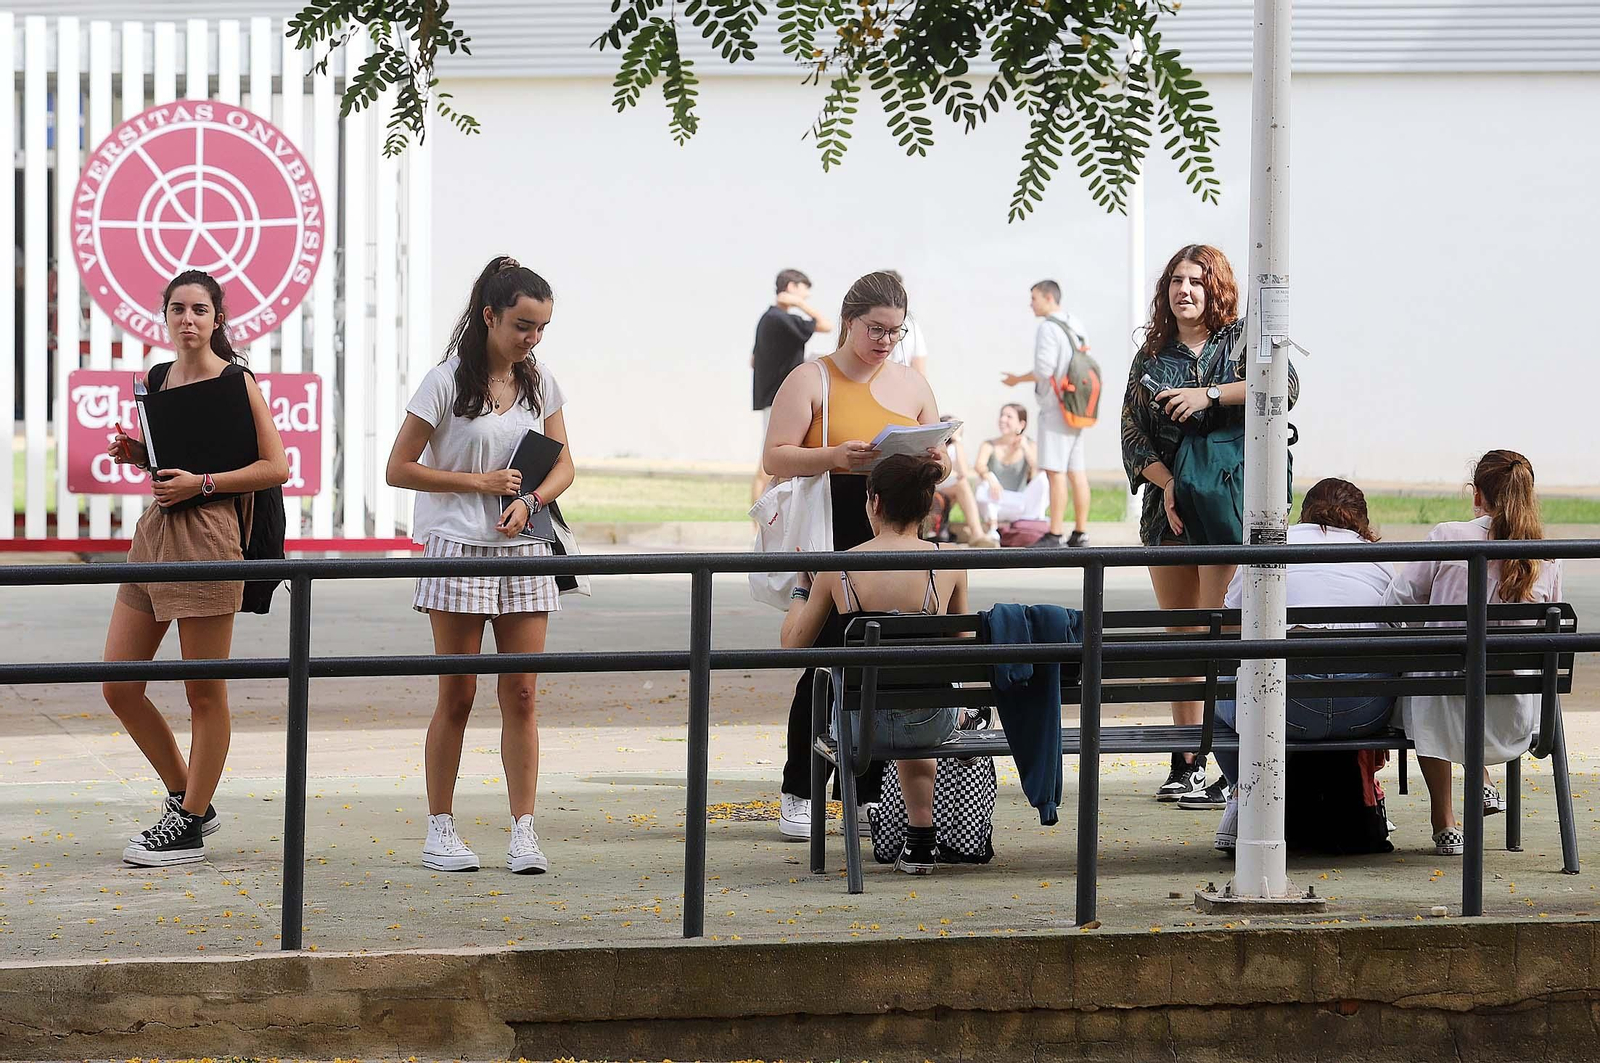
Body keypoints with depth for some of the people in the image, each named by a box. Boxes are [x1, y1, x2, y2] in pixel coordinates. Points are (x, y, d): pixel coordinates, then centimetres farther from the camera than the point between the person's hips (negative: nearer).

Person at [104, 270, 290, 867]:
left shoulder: (237, 382, -5)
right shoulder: (160, 381, 15)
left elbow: (276, 466, -8)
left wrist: (202, 484, -15)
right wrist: (138, 455, 7)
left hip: (207, 534, -8)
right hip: (155, 528, 8)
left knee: (204, 693, -1)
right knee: (118, 688, 6)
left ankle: (189, 827, 8)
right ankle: (188, 800, 21)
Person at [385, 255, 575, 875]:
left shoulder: (540, 383, 8)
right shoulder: (448, 382, -6)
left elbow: (563, 465, 12)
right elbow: (399, 469, -5)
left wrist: (528, 500, -8)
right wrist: (478, 483, -11)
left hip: (523, 551, 4)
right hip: (459, 551, -4)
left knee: (520, 696, 1)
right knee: (457, 696, 1)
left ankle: (524, 831, 2)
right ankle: (441, 829, 9)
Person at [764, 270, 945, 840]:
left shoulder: (911, 384, 16)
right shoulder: (811, 380, 2)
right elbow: (776, 457, -5)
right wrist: (836, 456, -21)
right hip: (830, 542, -4)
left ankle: (870, 793, 9)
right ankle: (798, 794, 4)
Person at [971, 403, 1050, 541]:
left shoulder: (1029, 445, 2)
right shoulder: (990, 446, -1)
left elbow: (1037, 472, -14)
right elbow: (979, 466, -23)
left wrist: (1025, 448, -21)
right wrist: (989, 477, -43)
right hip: (995, 506, -1)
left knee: (1043, 477, -21)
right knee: (986, 477, -30)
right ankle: (991, 527, -19)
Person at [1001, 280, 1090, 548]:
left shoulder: (1048, 328, -12)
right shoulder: (1075, 327, 16)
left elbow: (1044, 369, -19)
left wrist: (1017, 380, -4)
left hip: (1055, 408, -9)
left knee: (1055, 471, -9)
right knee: (1076, 471, 8)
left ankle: (1055, 534, -11)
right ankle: (1080, 533, 8)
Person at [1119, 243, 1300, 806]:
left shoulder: (1243, 339, 3)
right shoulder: (1153, 354, 13)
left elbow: (1286, 386, -14)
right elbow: (1132, 430, 6)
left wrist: (1210, 394, -19)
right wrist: (1166, 483, -10)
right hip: (1167, 504, 4)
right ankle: (1186, 763, 10)